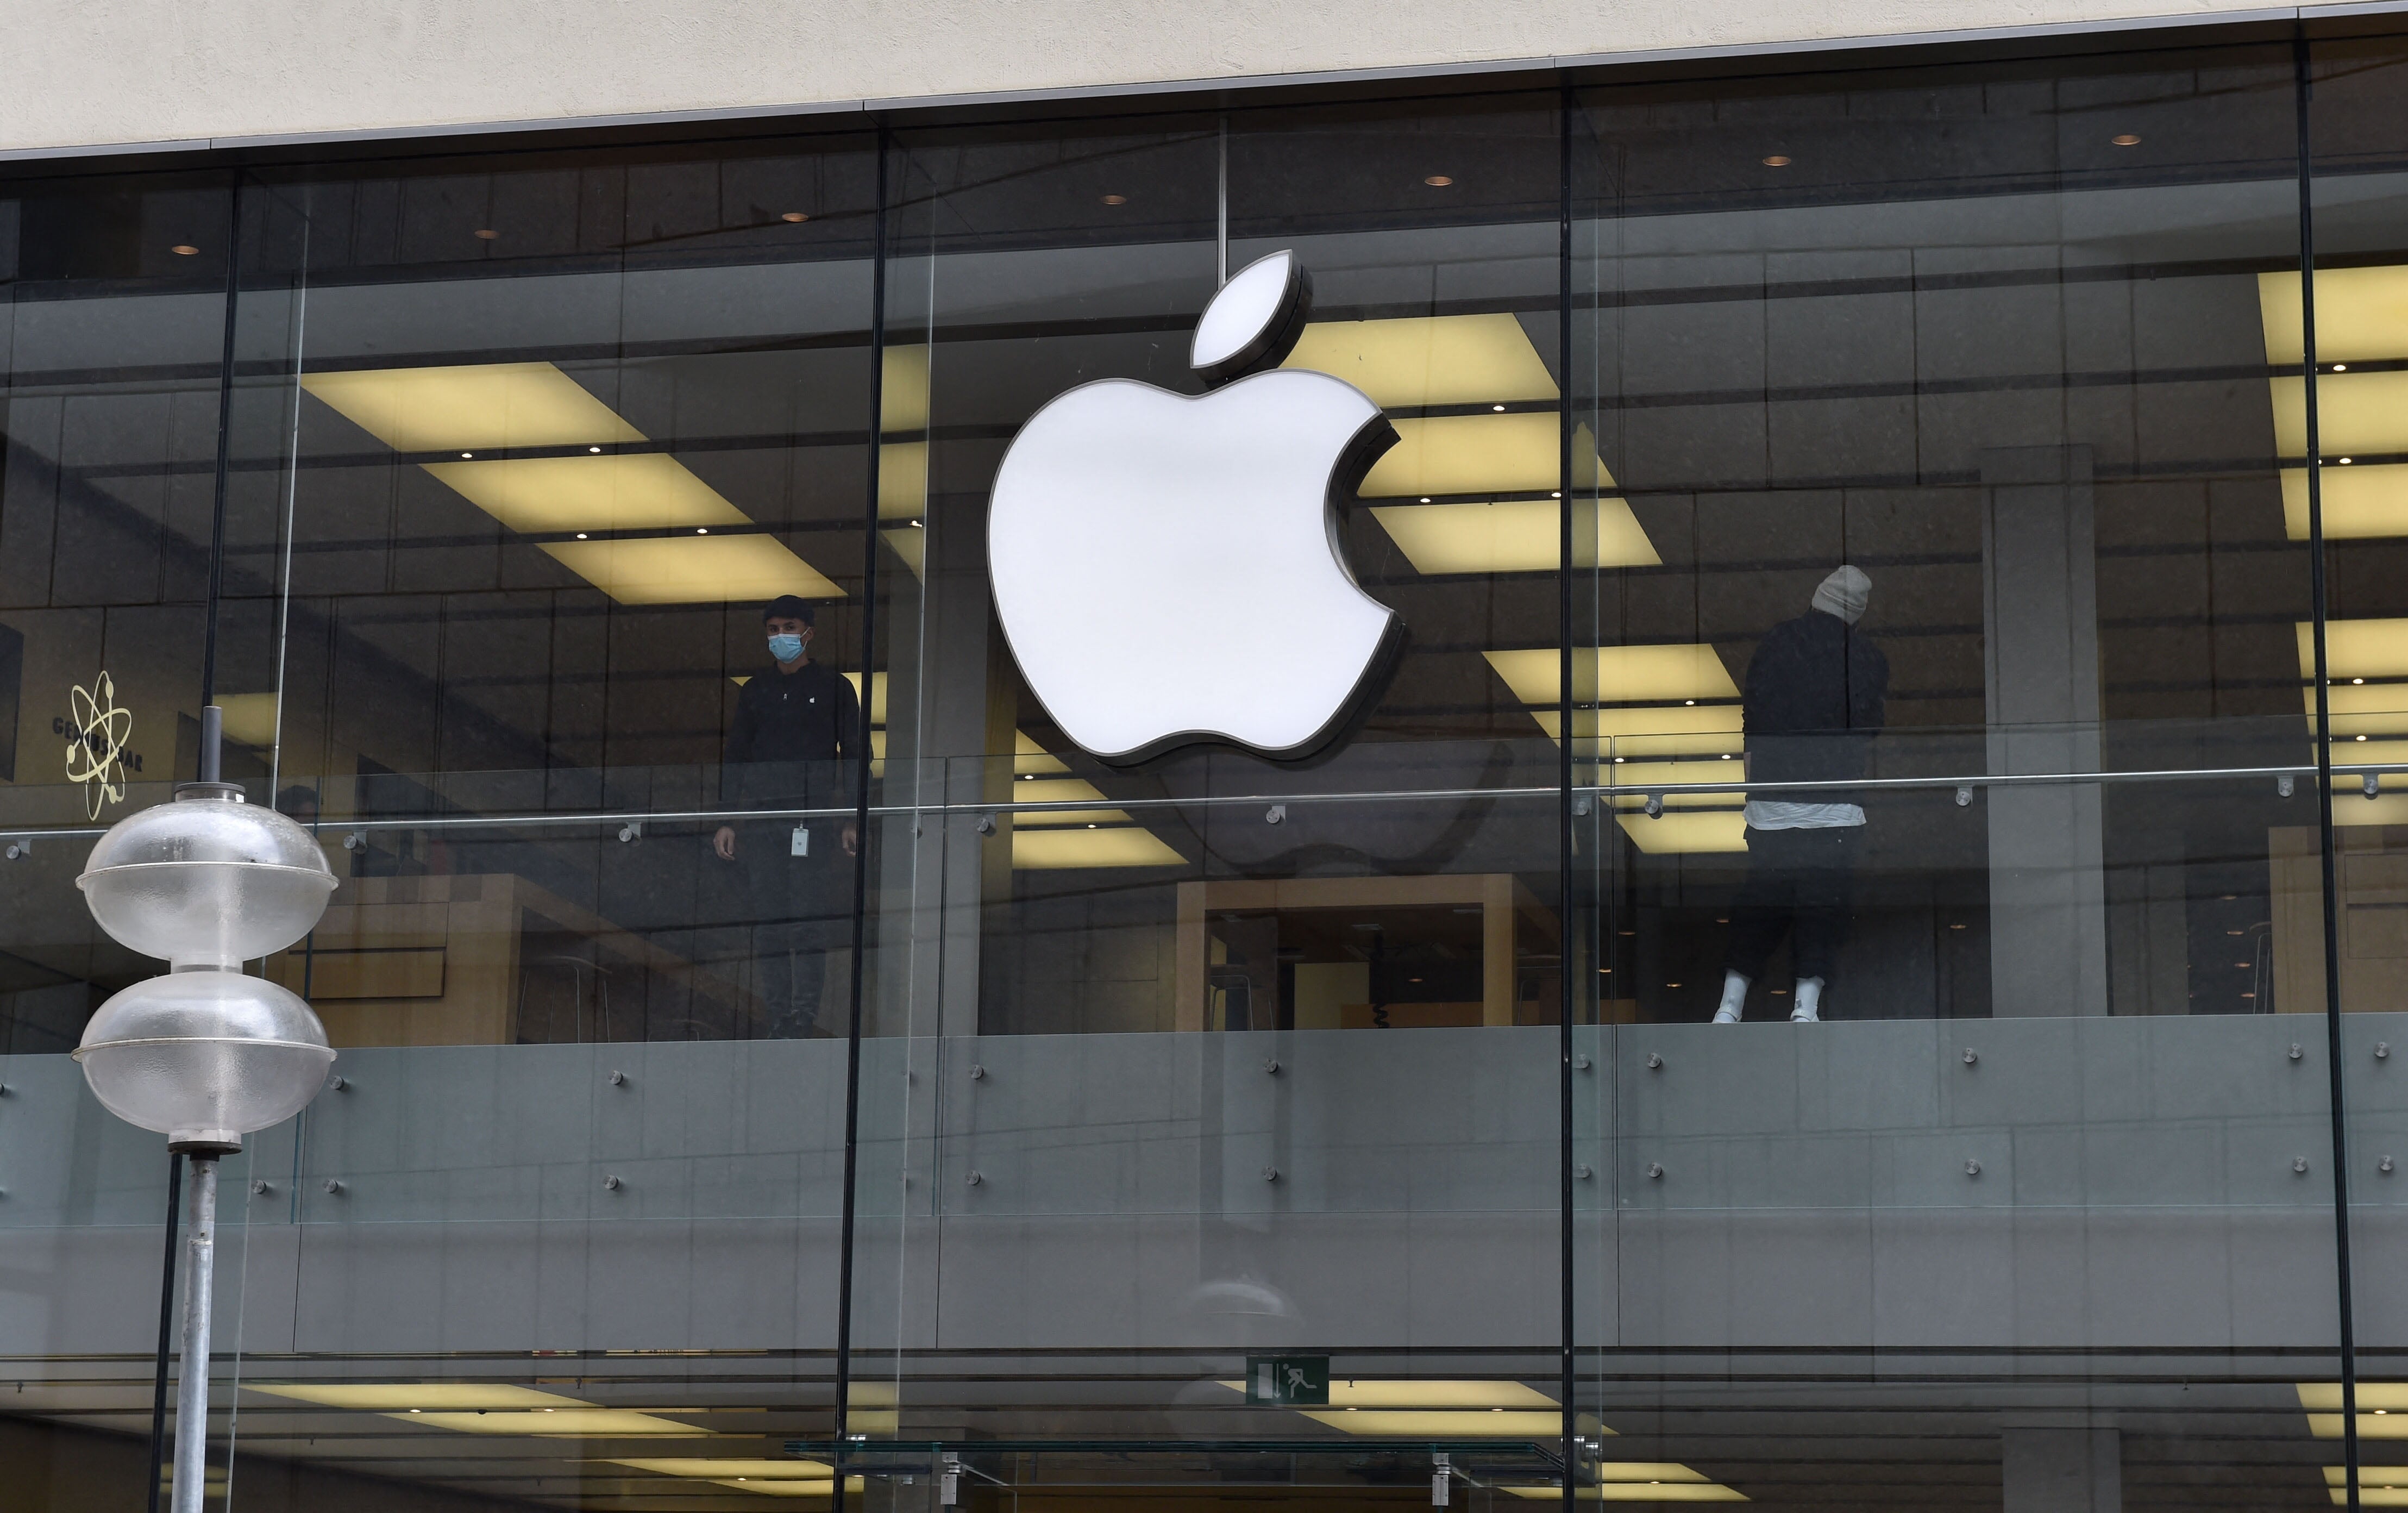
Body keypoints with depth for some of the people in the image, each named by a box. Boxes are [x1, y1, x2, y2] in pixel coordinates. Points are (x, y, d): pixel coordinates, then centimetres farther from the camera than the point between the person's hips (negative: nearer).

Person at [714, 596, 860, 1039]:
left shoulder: (834, 689, 7)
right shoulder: (755, 692, 16)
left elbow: (854, 755, 5)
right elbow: (735, 758, 17)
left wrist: (854, 821, -3)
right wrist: (726, 821, 9)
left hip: (815, 822, -3)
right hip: (761, 822, 3)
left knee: (808, 921, -9)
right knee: (766, 921, -1)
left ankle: (804, 1018, -8)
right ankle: (778, 1017, 2)